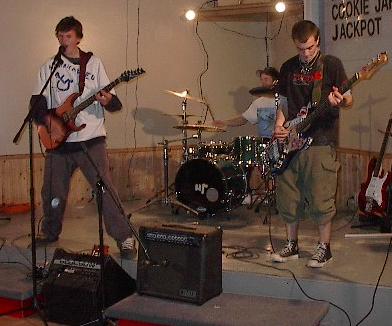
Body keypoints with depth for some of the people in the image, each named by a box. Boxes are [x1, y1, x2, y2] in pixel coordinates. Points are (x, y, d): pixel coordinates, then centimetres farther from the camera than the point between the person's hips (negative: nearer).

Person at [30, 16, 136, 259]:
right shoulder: (49, 67, 11)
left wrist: (107, 101, -20)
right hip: (58, 140, 3)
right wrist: (45, 117, -10)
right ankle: (50, 232, 35)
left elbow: (114, 102, 3)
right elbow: (37, 100, 10)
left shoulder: (93, 63, 5)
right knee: (52, 191, 11)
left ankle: (125, 238, -2)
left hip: (90, 140, -3)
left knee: (106, 189, -10)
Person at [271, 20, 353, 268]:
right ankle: (292, 245, 24)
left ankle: (324, 249, 13)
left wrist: (340, 101, -24)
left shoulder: (331, 64, -1)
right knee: (288, 196, 8)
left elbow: (349, 100, -1)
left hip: (322, 142, -5)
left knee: (320, 198, -3)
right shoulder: (289, 68, 11)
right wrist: (279, 127, 0)